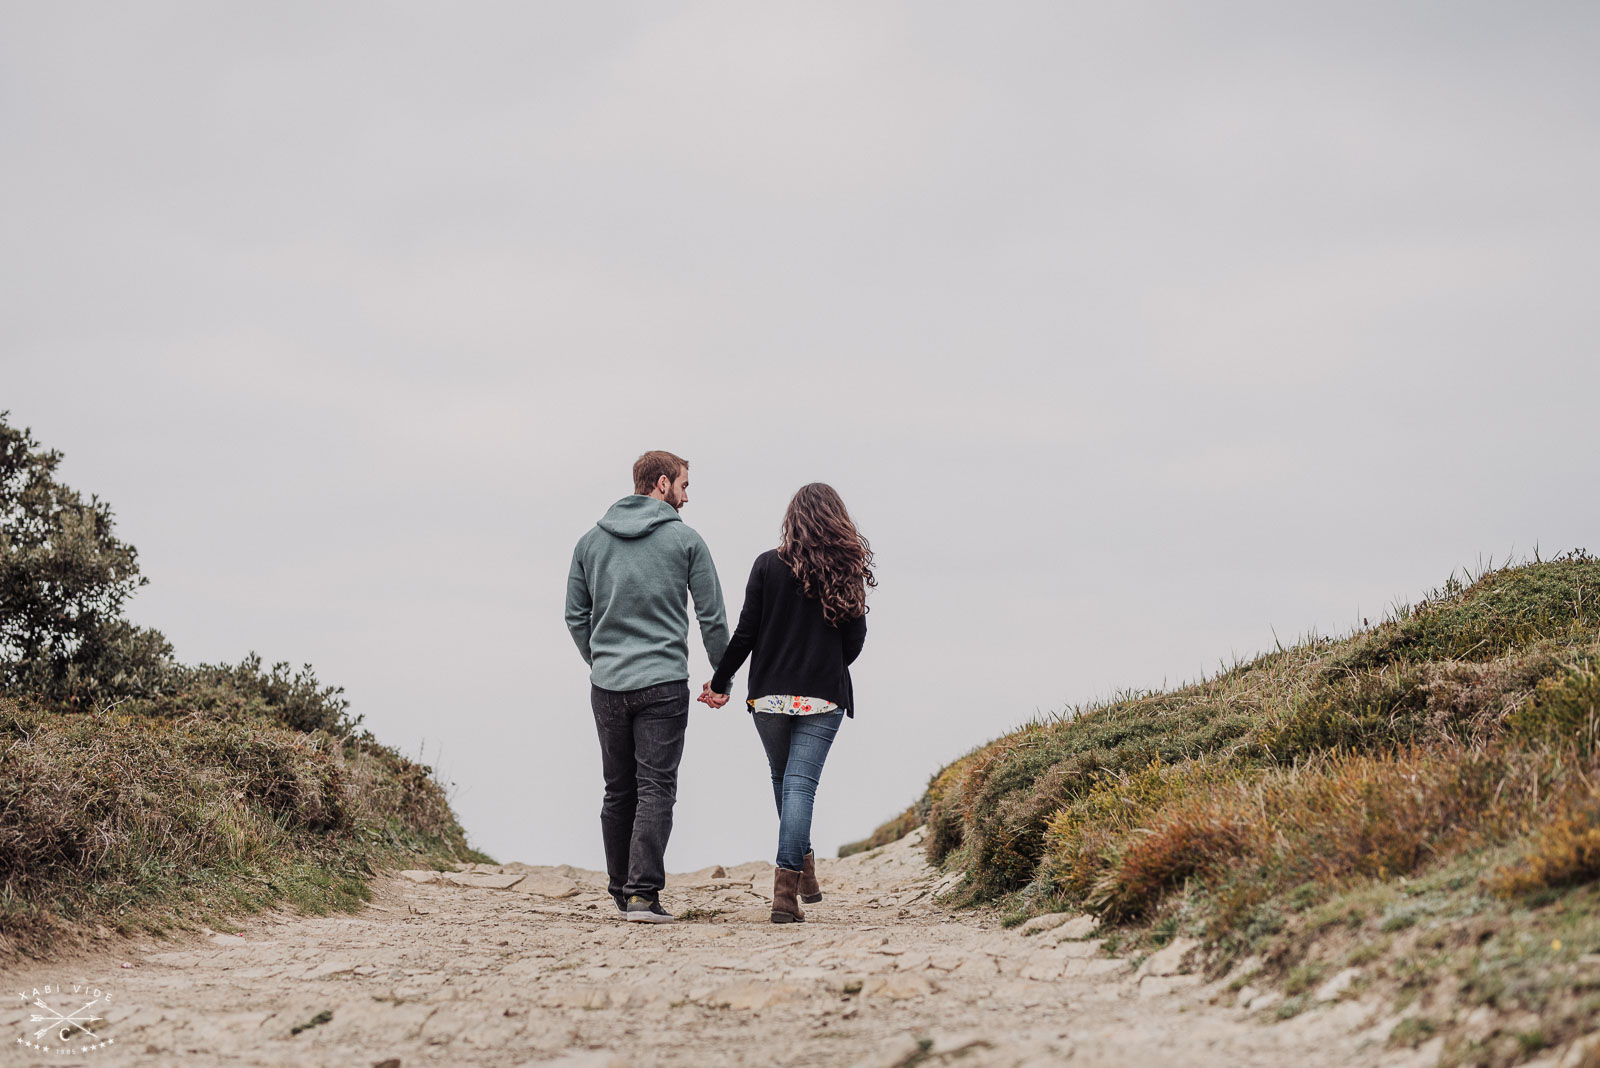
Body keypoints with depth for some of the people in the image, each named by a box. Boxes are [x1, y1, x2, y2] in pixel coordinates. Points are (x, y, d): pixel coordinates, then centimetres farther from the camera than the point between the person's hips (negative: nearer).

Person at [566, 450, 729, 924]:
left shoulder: (591, 541, 9)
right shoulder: (685, 539, -1)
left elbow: (575, 616, 12)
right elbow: (712, 617, 0)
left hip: (606, 684, 4)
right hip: (663, 683, -4)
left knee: (618, 791, 12)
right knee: (655, 789, -4)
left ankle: (620, 891, 17)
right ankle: (644, 891, -14)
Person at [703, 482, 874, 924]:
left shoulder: (769, 565, -3)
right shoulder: (847, 571, -1)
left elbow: (746, 633, -3)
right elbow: (854, 641, 3)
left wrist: (720, 681, 8)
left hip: (770, 695, 1)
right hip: (823, 699, 0)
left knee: (783, 781, 18)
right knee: (801, 784, -4)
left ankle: (803, 869, 29)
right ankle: (787, 885, -16)